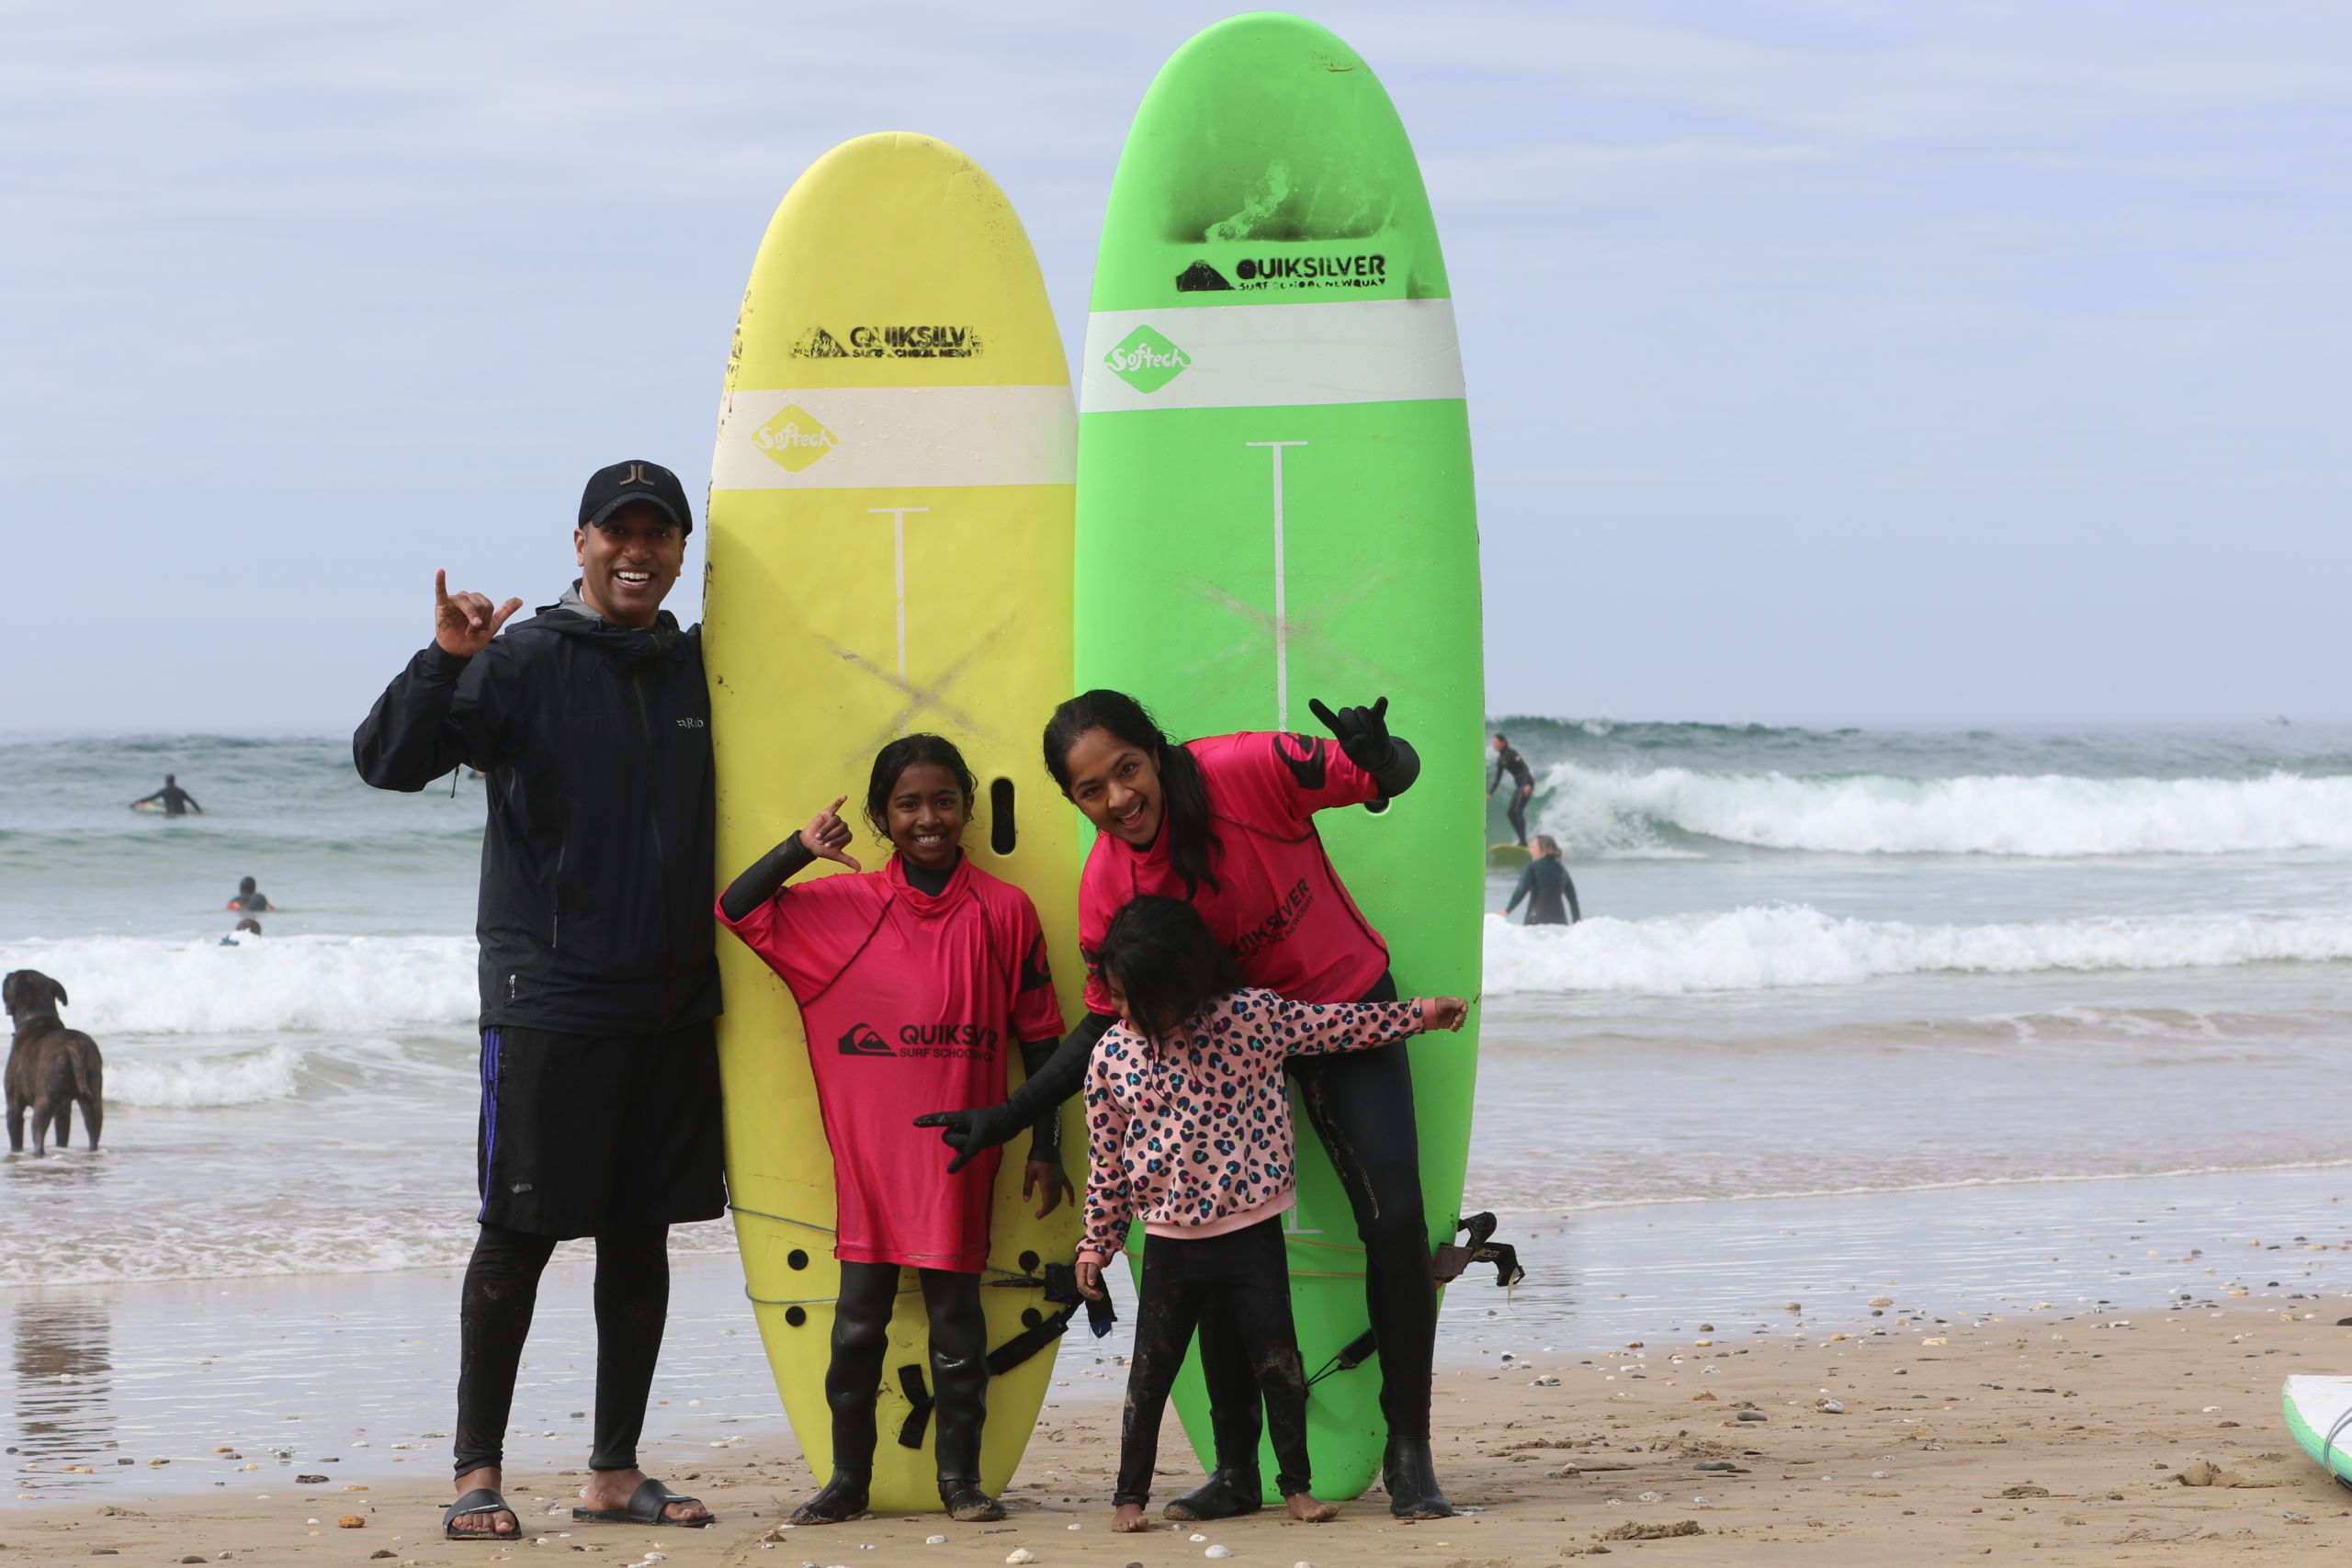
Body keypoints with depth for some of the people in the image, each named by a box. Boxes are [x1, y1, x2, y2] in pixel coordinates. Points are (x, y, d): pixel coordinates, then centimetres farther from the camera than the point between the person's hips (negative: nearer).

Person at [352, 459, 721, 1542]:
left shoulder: (702, 670, 11)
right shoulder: (521, 664, -5)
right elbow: (386, 761, -14)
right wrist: (445, 662, -27)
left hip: (674, 1004, 5)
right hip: (548, 997, -5)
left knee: (642, 1233, 8)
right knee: (519, 1236, -3)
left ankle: (615, 1473, 16)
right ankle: (477, 1474, 3)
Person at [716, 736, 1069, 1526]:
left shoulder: (1005, 912, 1)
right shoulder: (843, 904, 4)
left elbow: (1039, 1038, 5)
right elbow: (735, 910, 1)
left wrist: (1045, 1149, 4)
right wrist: (800, 848, -13)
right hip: (868, 1152, 1)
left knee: (956, 1314, 4)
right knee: (859, 1318, 4)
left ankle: (961, 1478, 13)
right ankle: (848, 1481, 11)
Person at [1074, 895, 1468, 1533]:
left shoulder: (1249, 1016, -8)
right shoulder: (1112, 1055, -3)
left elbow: (1335, 1025, 3)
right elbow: (1108, 1161, 5)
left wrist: (1422, 1013, 4)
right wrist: (1096, 1243, 7)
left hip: (1251, 1232, -1)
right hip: (1169, 1240, 1)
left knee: (1277, 1361, 3)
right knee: (1149, 1372, 5)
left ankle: (1297, 1485, 16)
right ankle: (1131, 1494, 14)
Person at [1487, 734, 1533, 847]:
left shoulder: (1511, 754, -12)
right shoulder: (1500, 759, 13)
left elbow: (1525, 767, -21)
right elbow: (1498, 779, 20)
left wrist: (1527, 784, -33)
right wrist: (1490, 794, 18)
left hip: (1527, 782, -9)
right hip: (1519, 784, 9)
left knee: (1518, 810, -19)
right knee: (1510, 812, 5)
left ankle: (1523, 842, -22)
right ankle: (1522, 839, 9)